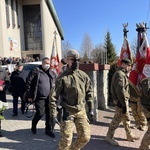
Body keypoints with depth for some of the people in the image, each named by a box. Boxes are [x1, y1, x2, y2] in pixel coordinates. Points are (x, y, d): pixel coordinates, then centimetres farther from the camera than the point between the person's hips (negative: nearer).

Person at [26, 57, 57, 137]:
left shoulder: (52, 73, 10)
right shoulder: (35, 71, -6)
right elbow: (28, 83, -6)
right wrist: (29, 96, -7)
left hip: (49, 98, 5)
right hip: (39, 98, -4)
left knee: (49, 114, 7)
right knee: (40, 113, -7)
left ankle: (48, 130, 25)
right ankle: (33, 125, 24)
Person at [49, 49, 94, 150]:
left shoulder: (84, 76, 3)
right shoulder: (62, 77, -10)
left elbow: (89, 92, 11)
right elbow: (53, 96, -9)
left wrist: (91, 108, 9)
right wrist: (53, 114, -12)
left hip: (81, 111, 4)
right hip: (68, 112, -4)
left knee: (85, 137, 8)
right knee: (66, 140, 0)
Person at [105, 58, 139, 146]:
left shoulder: (123, 74, 15)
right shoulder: (119, 74, -18)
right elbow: (120, 90, -26)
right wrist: (124, 104, -26)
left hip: (124, 100, 11)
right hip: (121, 101, -10)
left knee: (126, 119, 20)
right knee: (117, 119, -2)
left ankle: (129, 135, 34)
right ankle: (109, 137, 12)